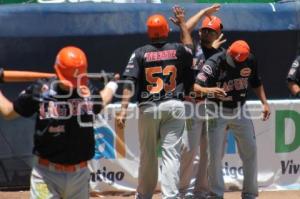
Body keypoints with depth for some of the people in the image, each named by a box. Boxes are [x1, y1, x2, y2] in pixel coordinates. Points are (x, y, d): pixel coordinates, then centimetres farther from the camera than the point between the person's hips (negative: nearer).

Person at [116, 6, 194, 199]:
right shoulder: (177, 50, 3)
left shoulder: (140, 53, 0)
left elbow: (129, 83, -9)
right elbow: (190, 48, 29)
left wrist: (124, 110, -12)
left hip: (148, 108, 0)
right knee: (171, 153, -5)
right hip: (174, 106, 0)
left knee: (147, 154, 13)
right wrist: (182, 23, 37)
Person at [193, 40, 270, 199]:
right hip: (217, 111, -4)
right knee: (215, 155, -5)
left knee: (250, 152, 4)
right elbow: (196, 86, -32)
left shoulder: (250, 61, -10)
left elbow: (256, 83, 8)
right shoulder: (214, 62, -23)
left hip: (240, 110, 4)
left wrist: (264, 102, -4)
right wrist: (208, 90, -54)